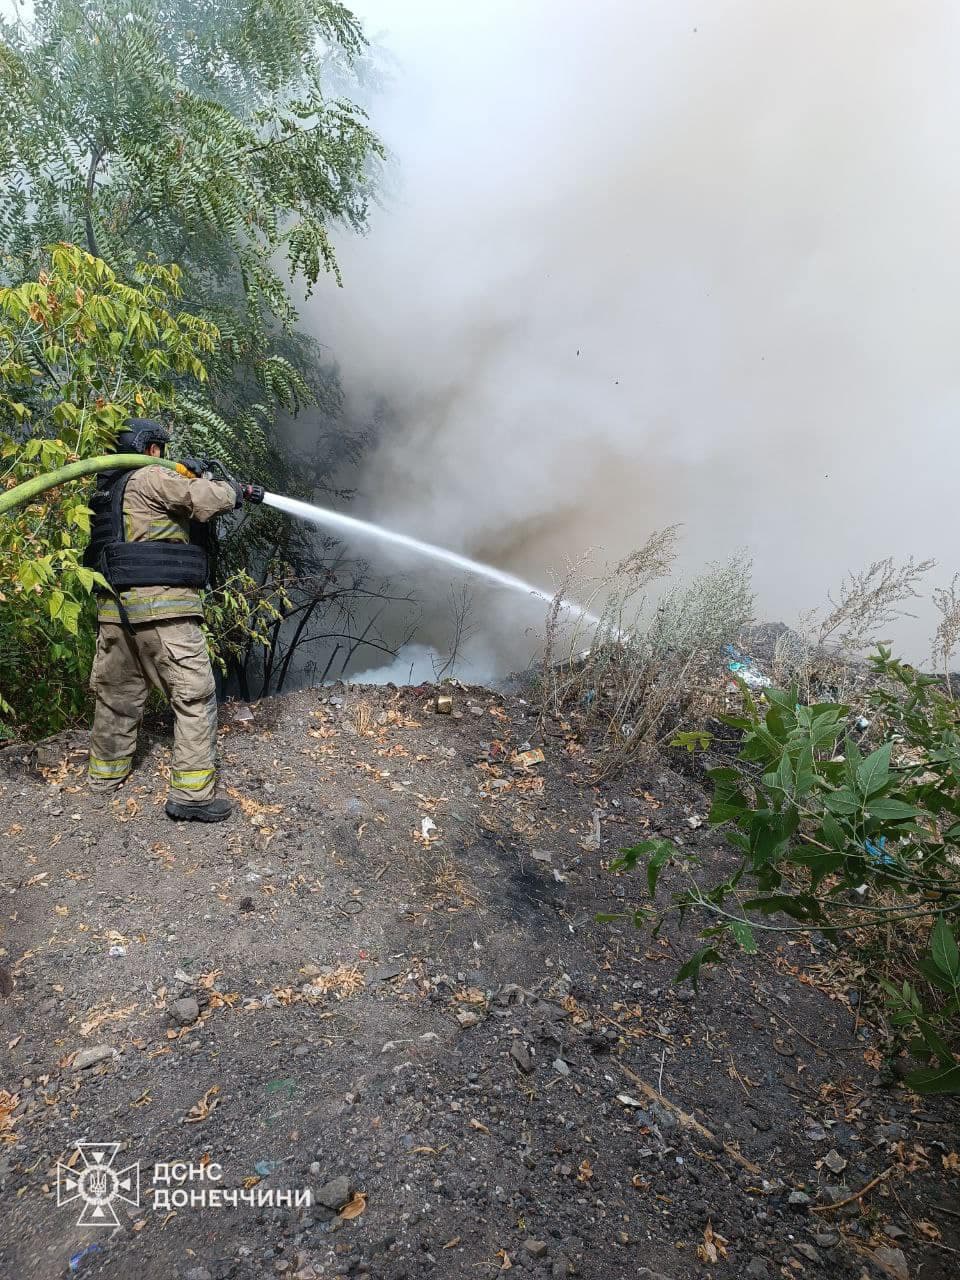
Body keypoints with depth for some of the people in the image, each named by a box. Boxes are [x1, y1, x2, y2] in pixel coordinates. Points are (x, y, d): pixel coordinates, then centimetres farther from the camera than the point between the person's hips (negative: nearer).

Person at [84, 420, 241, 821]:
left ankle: (105, 775, 30)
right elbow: (206, 499, -14)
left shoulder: (108, 488, 22)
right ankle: (192, 793, -7)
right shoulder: (150, 478, -4)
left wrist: (190, 481, 21)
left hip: (115, 607, 9)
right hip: (161, 605, -9)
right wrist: (230, 489, 6)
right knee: (195, 696, -5)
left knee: (117, 695, 18)